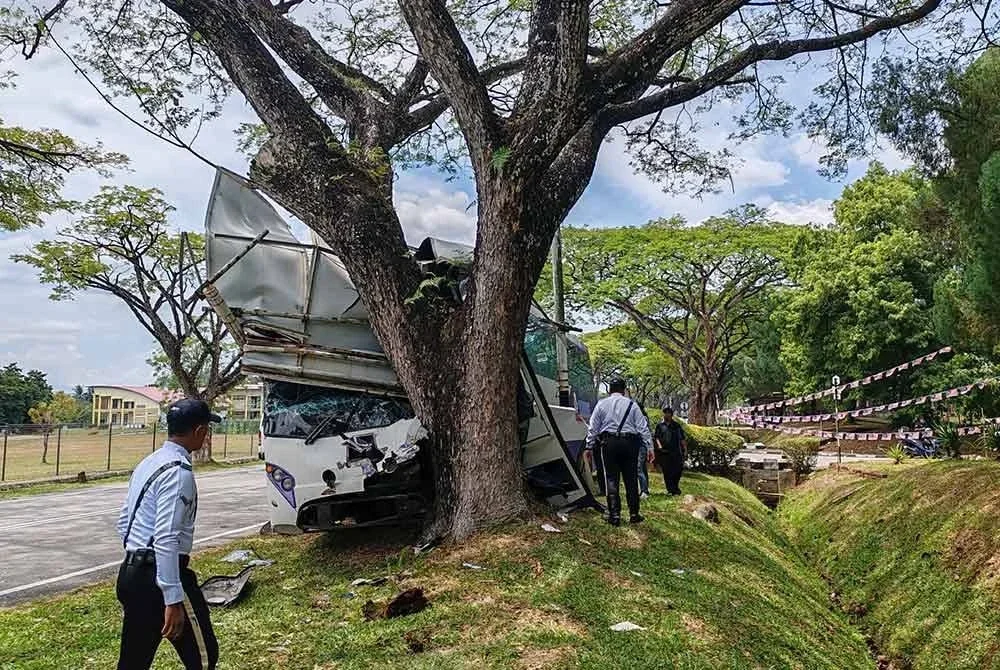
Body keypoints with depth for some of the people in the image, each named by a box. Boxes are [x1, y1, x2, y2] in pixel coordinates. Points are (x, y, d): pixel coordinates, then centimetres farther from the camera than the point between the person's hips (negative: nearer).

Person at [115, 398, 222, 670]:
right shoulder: (179, 471, -18)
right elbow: (166, 539, -24)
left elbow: (124, 521, 18)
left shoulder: (147, 463, 11)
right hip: (158, 576, -9)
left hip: (131, 573, 9)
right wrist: (173, 599, -23)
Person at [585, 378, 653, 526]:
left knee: (611, 479, 3)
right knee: (631, 479, 8)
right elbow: (643, 427, 3)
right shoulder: (631, 404, 7)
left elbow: (593, 428, 5)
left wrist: (589, 447, 10)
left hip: (608, 443, 0)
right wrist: (650, 446, 5)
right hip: (629, 443, 1)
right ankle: (634, 514, 13)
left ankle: (614, 515, 0)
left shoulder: (602, 404, 6)